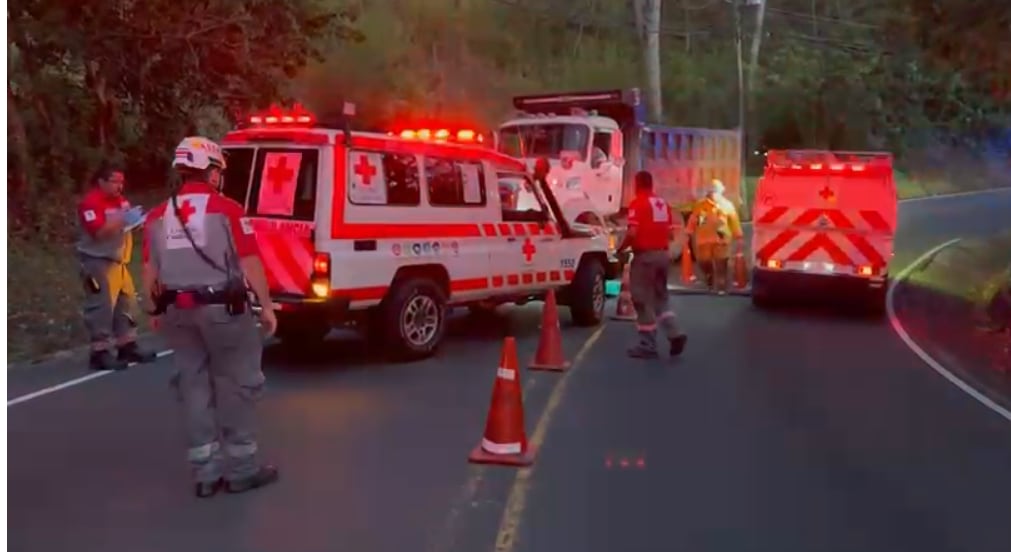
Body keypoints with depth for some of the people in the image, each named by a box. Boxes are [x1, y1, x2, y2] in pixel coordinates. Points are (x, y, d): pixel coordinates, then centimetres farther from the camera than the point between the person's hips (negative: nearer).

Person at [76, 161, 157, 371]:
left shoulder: (120, 200, 12)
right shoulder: (90, 203, -15)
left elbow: (125, 225, 24)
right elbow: (99, 232, -24)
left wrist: (135, 220, 1)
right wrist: (122, 220, -27)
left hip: (118, 261, 10)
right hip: (98, 262, -9)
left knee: (127, 303, 14)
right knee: (102, 307, -9)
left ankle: (127, 346, 25)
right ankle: (100, 352, -4)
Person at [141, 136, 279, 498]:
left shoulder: (158, 216, 7)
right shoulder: (227, 209, -9)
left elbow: (150, 270, 9)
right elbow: (250, 262, -11)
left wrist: (155, 310, 21)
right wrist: (266, 305, -3)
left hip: (178, 310, 5)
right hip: (222, 307, -5)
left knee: (195, 384, 12)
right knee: (236, 384, 5)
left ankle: (205, 471, 17)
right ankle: (241, 468, 11)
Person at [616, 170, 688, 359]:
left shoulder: (637, 203, -12)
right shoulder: (663, 203, 11)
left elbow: (632, 233, -20)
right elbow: (671, 232, 13)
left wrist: (621, 248, -4)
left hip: (645, 255, -7)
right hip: (663, 254, 7)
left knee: (644, 300, 1)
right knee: (661, 297, 19)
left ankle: (647, 345, 4)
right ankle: (674, 334, 5)